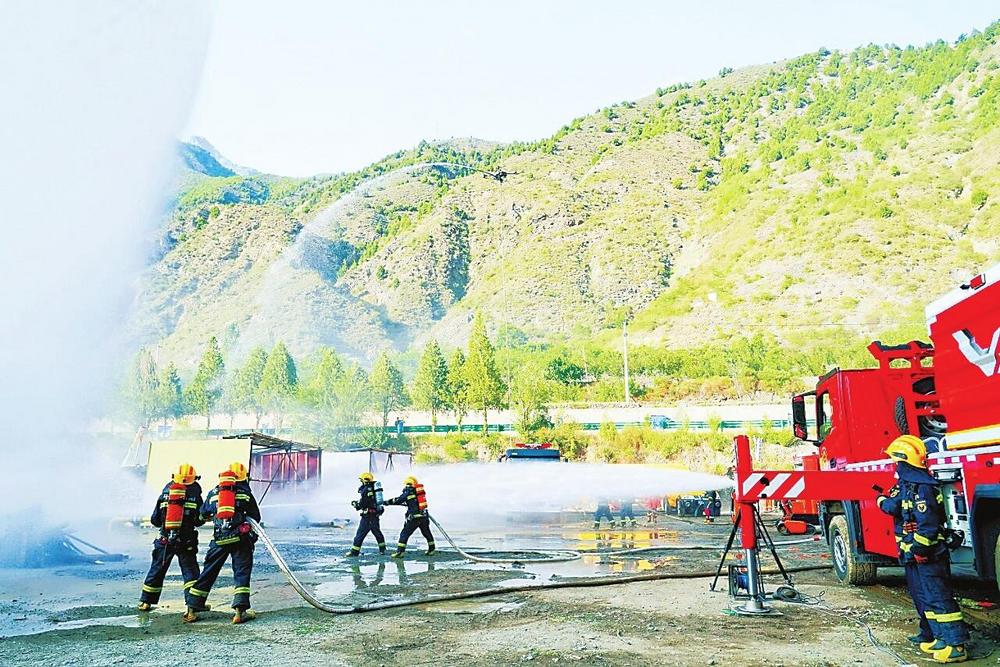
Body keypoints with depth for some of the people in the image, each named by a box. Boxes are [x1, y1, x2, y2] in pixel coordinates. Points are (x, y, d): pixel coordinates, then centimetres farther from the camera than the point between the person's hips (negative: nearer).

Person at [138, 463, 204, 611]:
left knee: (157, 570, 16)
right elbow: (200, 520, 0)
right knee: (190, 571, 4)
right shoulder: (194, 495, -5)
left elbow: (154, 519, 8)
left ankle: (145, 602, 26)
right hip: (187, 542, -3)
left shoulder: (165, 494, 3)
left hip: (165, 540, 3)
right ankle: (193, 603, -4)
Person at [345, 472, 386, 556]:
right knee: (377, 532, 20)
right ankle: (382, 549, 25)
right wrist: (358, 503, 18)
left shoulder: (366, 490, -14)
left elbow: (363, 504, -14)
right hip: (376, 514, 8)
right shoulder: (374, 488, 11)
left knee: (360, 534, -2)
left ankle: (354, 551, 0)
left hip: (368, 515, -8)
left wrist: (355, 505, 6)